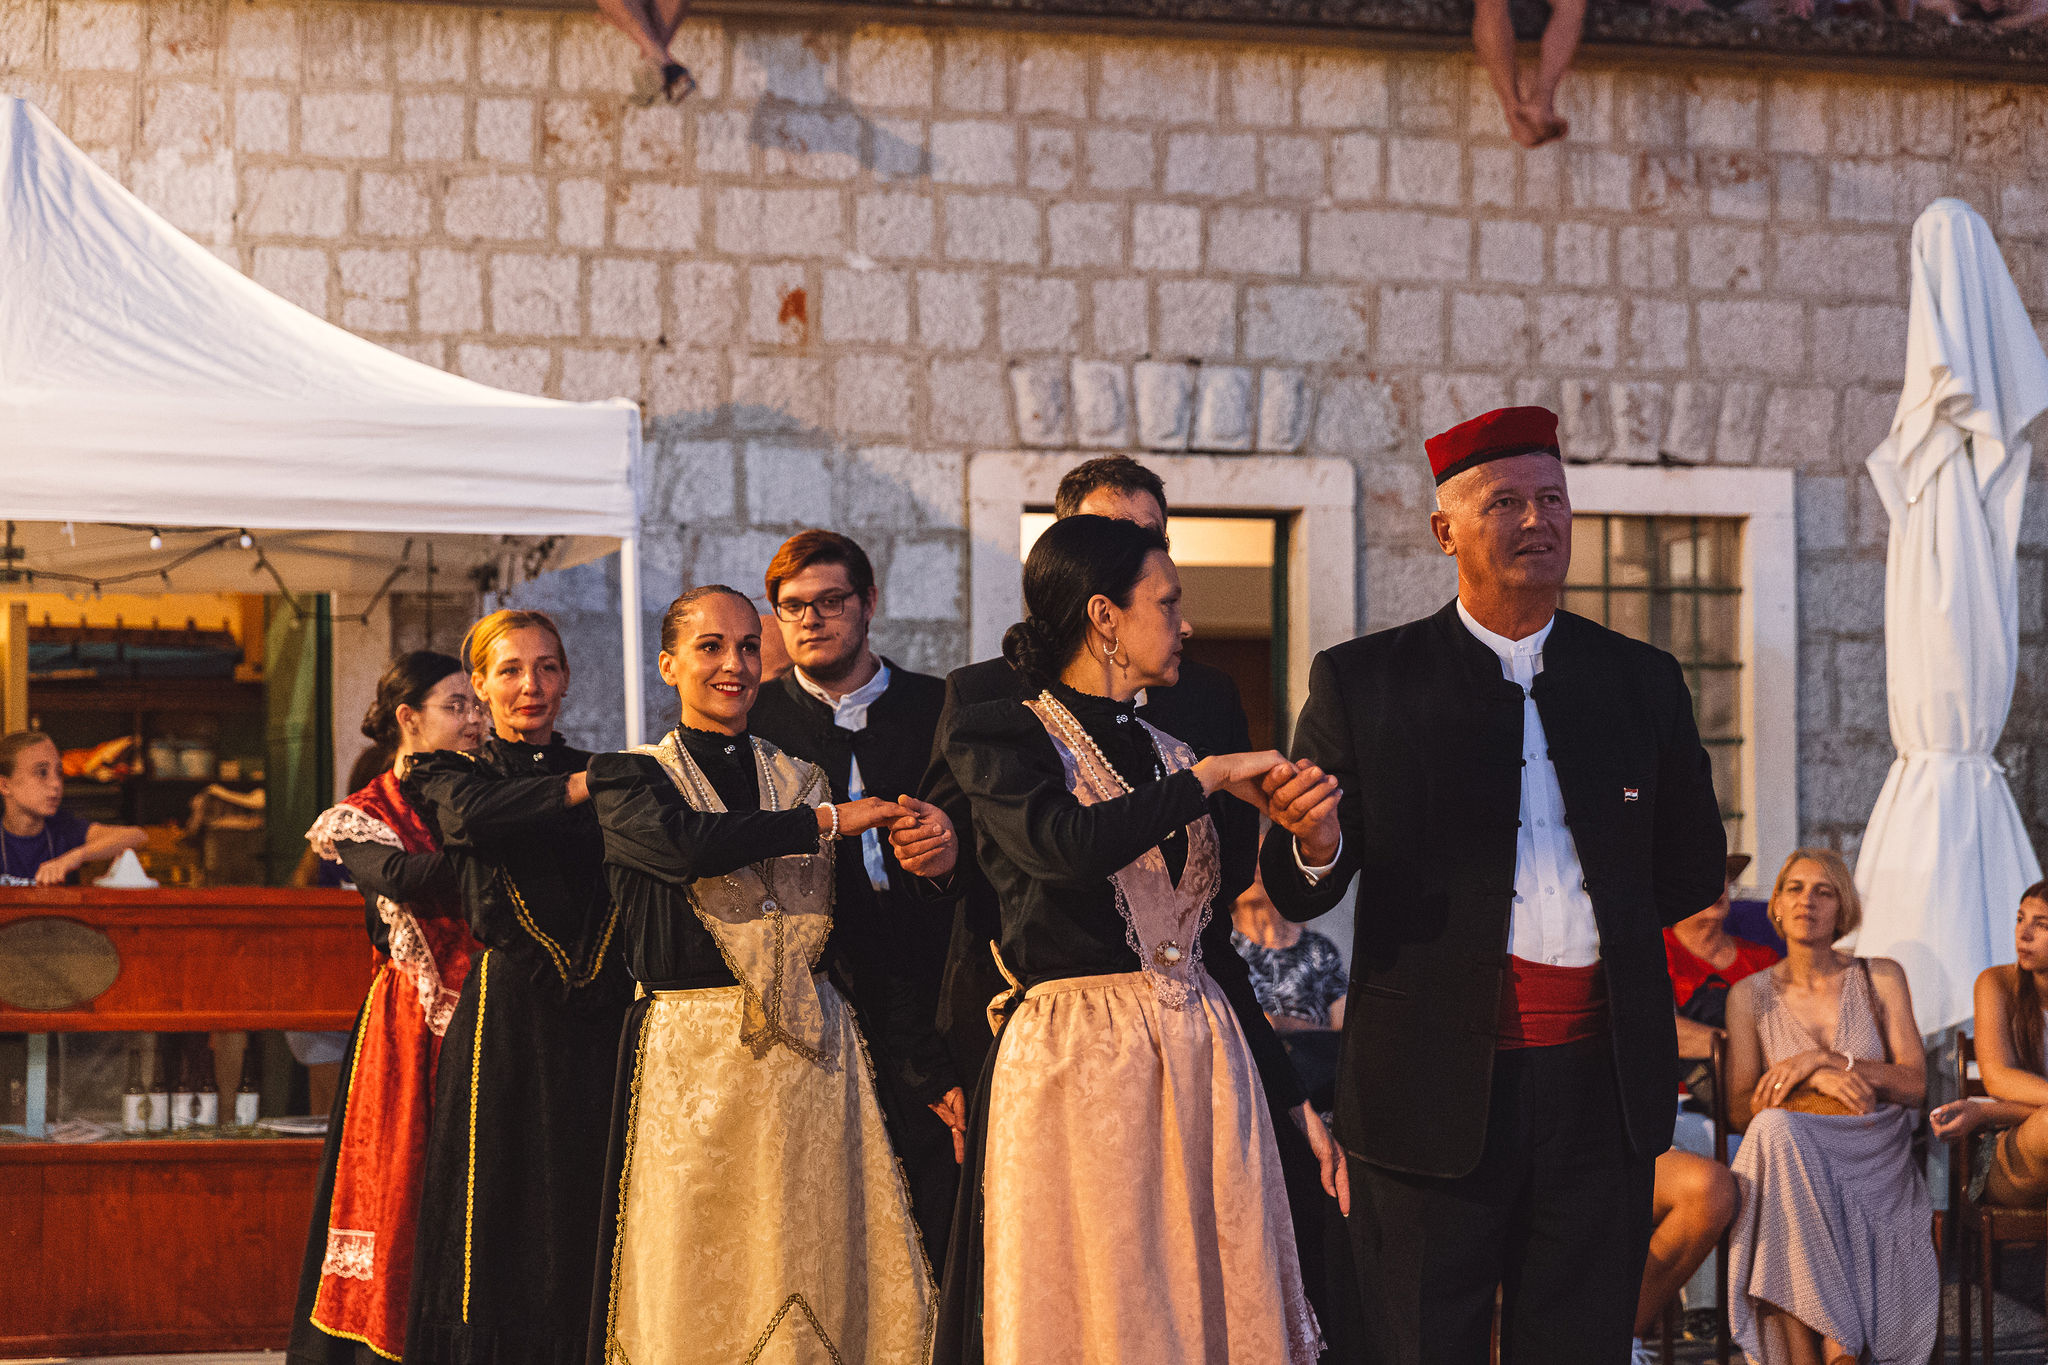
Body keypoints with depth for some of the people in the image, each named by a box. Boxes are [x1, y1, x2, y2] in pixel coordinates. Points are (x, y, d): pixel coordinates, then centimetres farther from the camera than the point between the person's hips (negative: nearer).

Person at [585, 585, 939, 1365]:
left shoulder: (806, 780, 14)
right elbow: (685, 843, -18)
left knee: (817, 1268, 1)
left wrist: (922, 1059, 2)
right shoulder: (628, 778, 5)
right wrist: (826, 822, -10)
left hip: (811, 1050, 3)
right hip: (689, 1056, -3)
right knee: (698, 1282, -1)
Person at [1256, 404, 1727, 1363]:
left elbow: (1693, 871, 21)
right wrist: (1315, 847, -22)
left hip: (1601, 1081, 3)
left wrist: (1596, 919, 11)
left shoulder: (1642, 682, 11)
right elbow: (1298, 896, -2)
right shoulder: (1361, 682, 2)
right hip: (1434, 1088, -2)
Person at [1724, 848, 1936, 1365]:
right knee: (1775, 1129, -38)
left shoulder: (1880, 978, 11)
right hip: (1793, 1160, 1)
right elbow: (1740, 1110, 2)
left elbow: (1914, 1084, 1)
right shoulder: (1750, 995, 10)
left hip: (1876, 1161, -1)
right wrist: (1818, 1082, -17)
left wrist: (1820, 1058, -12)